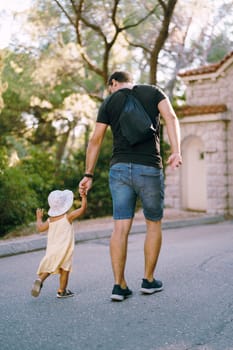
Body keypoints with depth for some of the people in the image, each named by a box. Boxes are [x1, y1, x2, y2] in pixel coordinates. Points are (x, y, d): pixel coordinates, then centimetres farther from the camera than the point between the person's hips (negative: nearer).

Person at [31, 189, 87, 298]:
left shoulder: (50, 220, 5)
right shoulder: (68, 217, -8)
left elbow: (40, 228, 13)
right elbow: (82, 209, -11)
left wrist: (39, 218, 29)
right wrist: (84, 197, -4)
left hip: (51, 249, 4)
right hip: (64, 248, -4)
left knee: (48, 268, 16)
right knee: (65, 269, 7)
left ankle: (40, 280, -8)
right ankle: (62, 291, 10)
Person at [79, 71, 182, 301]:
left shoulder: (109, 102, 12)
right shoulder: (153, 92, 11)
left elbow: (95, 140, 7)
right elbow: (170, 118, -8)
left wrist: (88, 175, 11)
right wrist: (176, 151, -18)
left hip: (119, 168, 1)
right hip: (149, 168, -1)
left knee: (120, 228, 2)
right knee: (154, 224, 14)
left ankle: (119, 285, 1)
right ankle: (148, 280, 18)